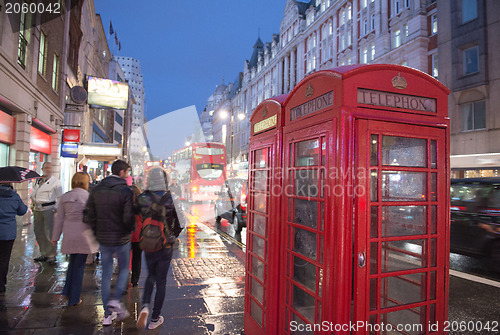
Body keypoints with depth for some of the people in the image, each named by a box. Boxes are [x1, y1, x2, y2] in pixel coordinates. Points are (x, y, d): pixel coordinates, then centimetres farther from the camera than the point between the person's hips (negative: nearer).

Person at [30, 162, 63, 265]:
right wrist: (33, 204, 13)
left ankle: (51, 256, 3)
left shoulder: (55, 181, -2)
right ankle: (44, 254, 22)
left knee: (49, 233, -6)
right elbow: (33, 194, 24)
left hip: (49, 209, -6)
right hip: (37, 209, 6)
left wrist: (56, 209, -8)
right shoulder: (37, 180, 15)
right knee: (38, 232, 10)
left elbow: (59, 197, -3)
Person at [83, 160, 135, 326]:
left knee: (106, 274, 15)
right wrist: (131, 229, -1)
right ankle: (115, 300, 3)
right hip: (121, 239, -4)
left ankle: (107, 314, 22)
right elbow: (128, 219, -21)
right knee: (124, 269, 19)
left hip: (103, 239, 5)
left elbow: (88, 216, 2)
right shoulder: (126, 191, -15)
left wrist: (97, 231, 12)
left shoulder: (96, 190, 2)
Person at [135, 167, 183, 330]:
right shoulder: (171, 199, -13)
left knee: (151, 276, 24)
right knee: (161, 281, 12)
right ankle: (155, 319, 22)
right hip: (165, 246, -2)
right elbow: (180, 222, -7)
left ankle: (145, 306, 3)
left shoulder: (141, 198, -9)